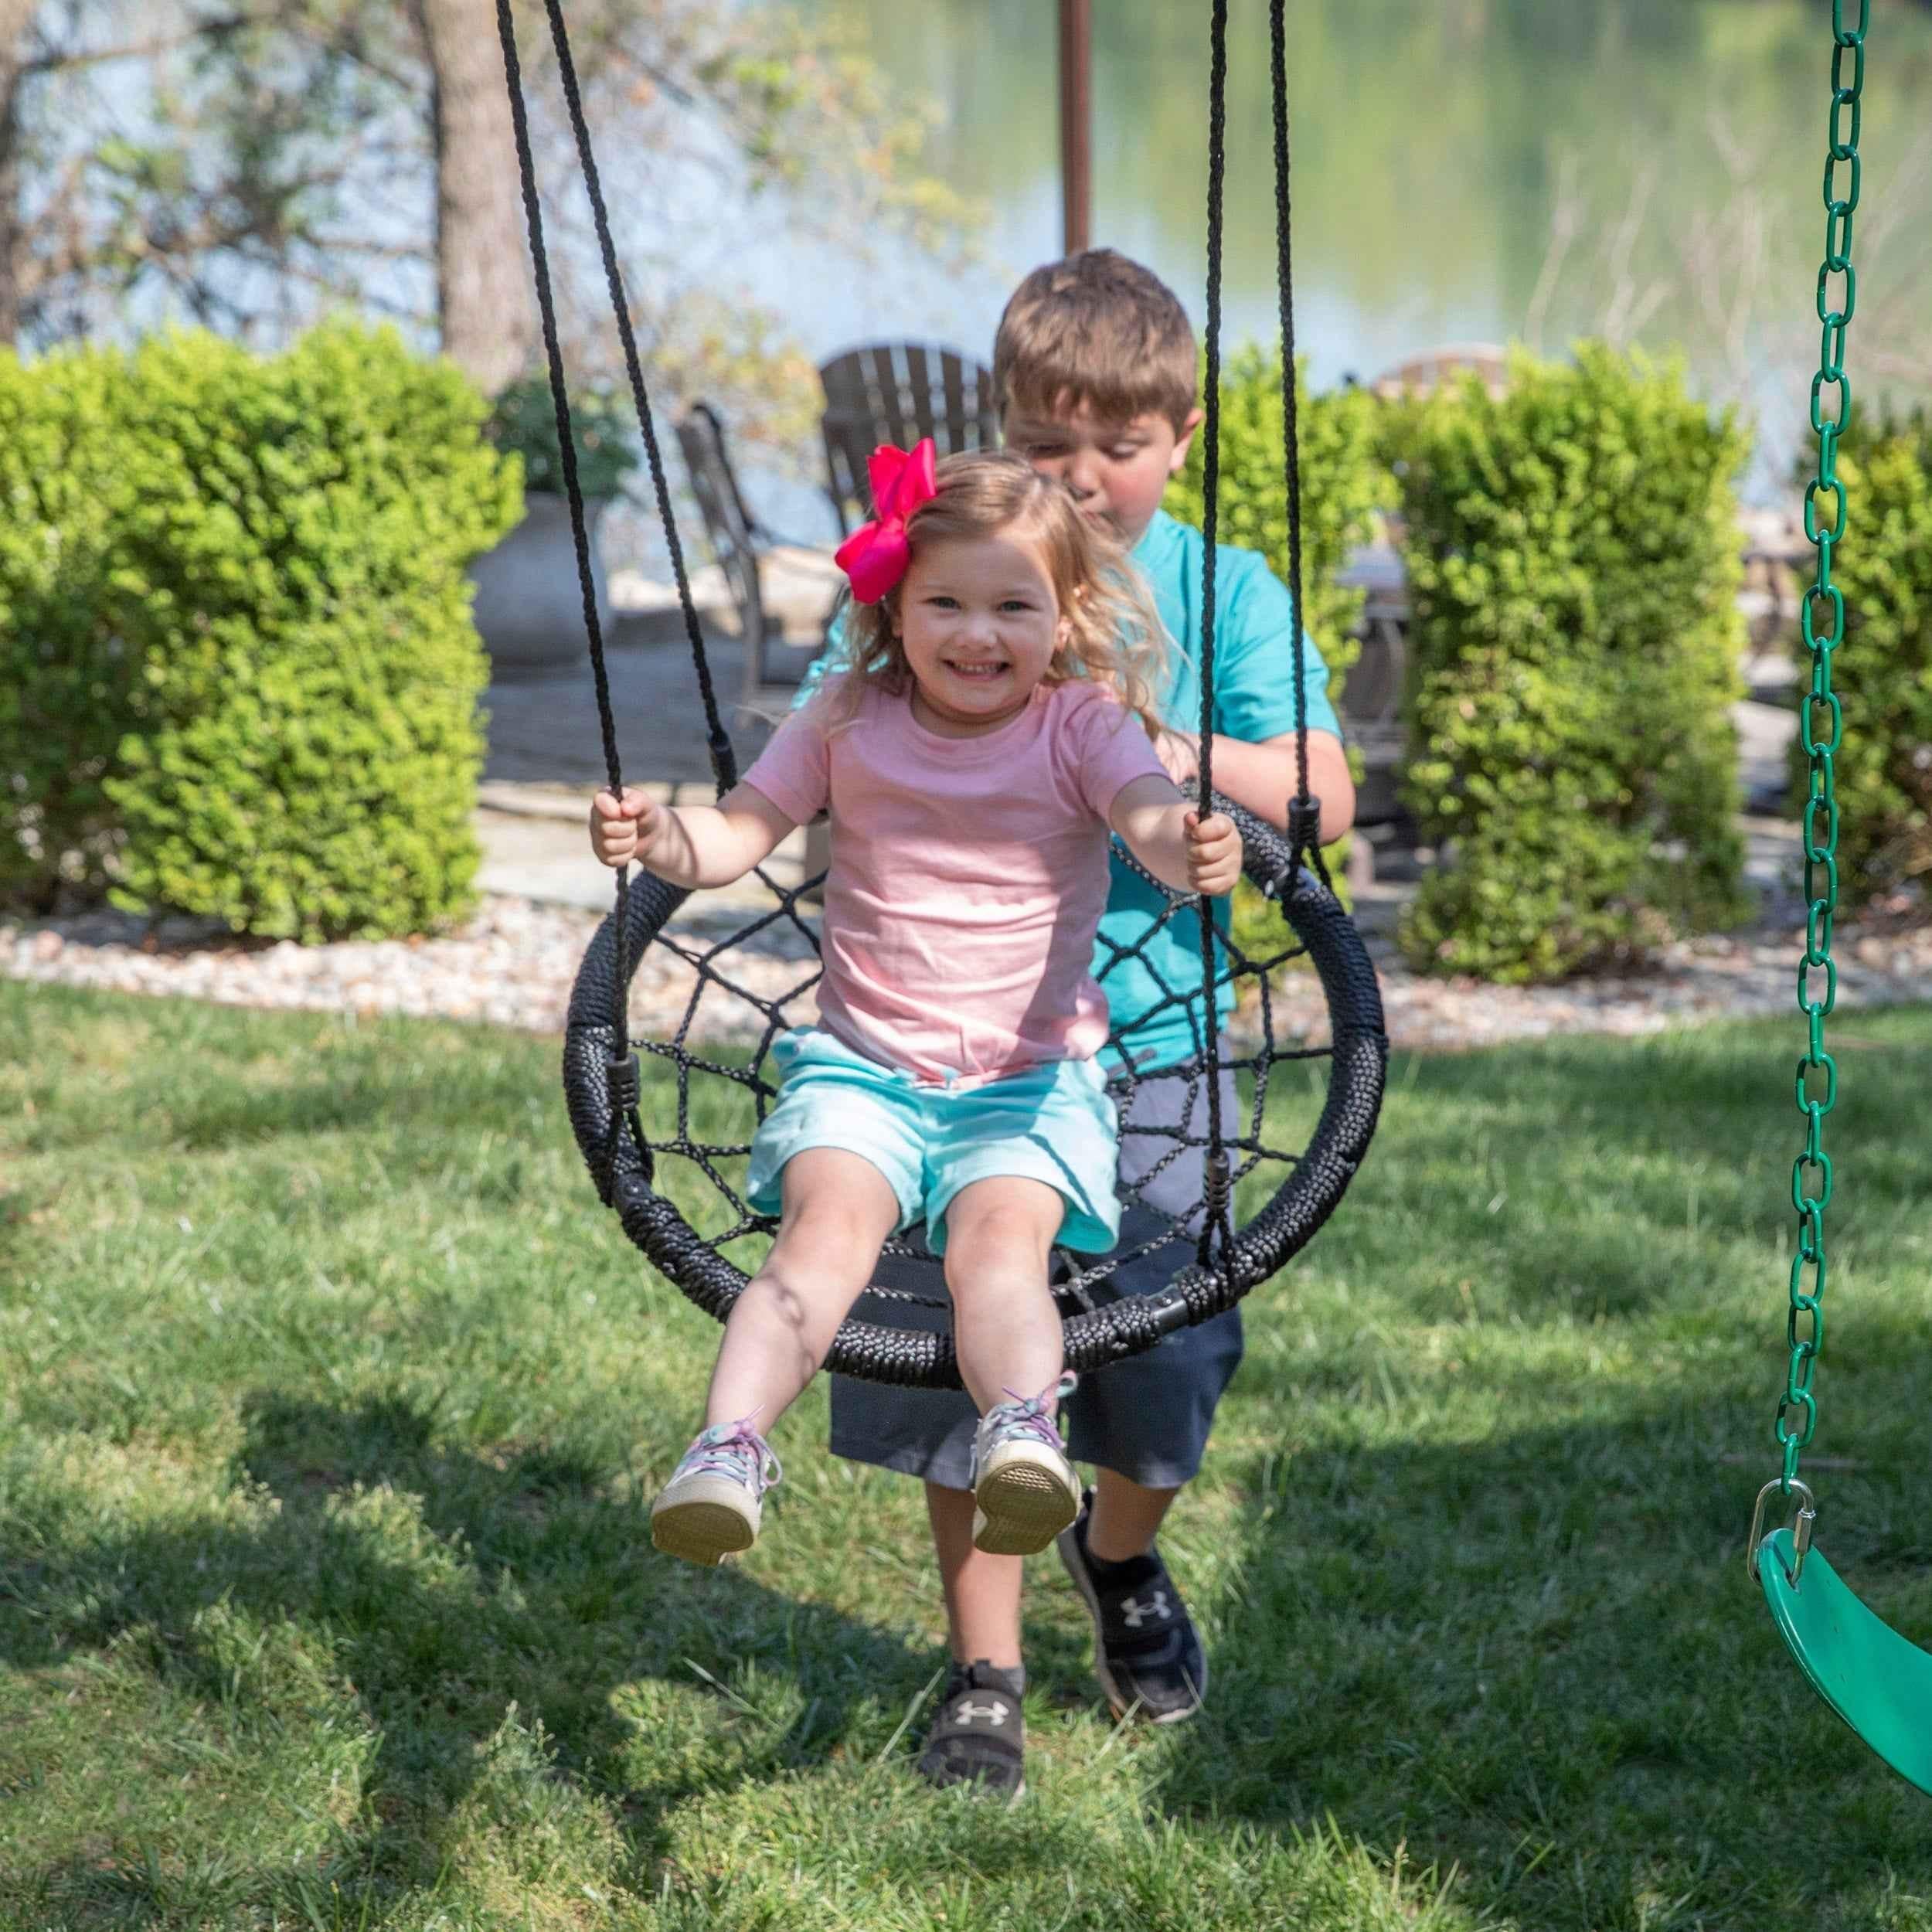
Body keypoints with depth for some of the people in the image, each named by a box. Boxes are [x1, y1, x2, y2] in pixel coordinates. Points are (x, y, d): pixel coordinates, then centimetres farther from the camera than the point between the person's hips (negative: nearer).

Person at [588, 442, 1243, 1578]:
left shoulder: (1084, 727, -1)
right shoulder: (849, 725, 5)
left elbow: (1153, 816, -20)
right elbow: (735, 836, 2)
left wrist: (1191, 851, -46)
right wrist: (657, 836, -21)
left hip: (1031, 1076, -1)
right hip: (863, 1067, 1)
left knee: (1000, 1232, -29)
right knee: (831, 1224, -25)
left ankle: (1023, 1433, -45)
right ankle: (731, 1449, -36)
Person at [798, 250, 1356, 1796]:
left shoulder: (1224, 595, 2)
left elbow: (1322, 796, -8)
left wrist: (1168, 754, -23)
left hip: (1153, 1038, 0)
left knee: (1159, 1352, 5)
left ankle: (1123, 1561, 40)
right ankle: (985, 1677, 20)